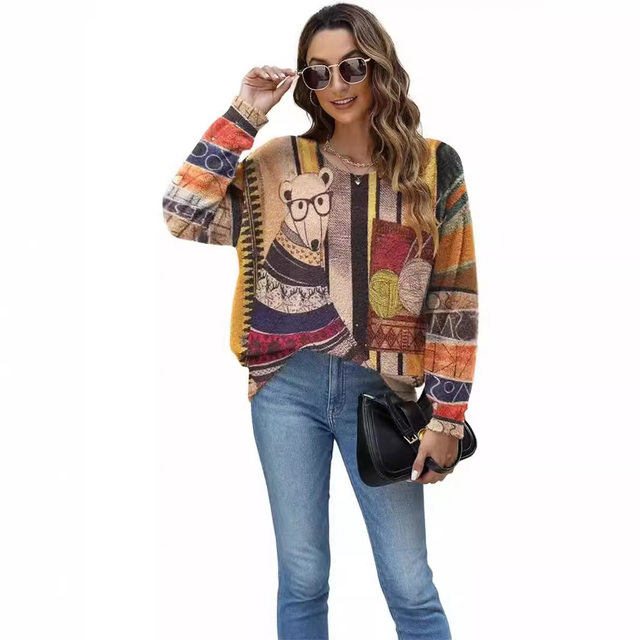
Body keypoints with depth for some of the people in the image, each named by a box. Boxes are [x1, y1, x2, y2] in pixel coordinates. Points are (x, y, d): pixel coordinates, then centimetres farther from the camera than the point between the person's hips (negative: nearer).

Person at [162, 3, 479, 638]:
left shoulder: (433, 167, 0)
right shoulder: (280, 164, 3)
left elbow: (453, 294, 0)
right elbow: (184, 217, -8)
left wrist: (447, 415, -3)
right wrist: (244, 116, -9)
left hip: (379, 391, -1)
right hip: (288, 388, 1)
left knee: (410, 587, 5)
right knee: (301, 579, 12)